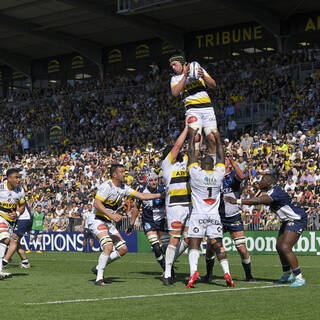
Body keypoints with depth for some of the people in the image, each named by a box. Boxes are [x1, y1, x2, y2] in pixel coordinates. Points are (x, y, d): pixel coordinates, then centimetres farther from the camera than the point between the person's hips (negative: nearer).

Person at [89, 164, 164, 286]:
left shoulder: (123, 188, 8)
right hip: (97, 220, -9)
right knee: (108, 246, -26)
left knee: (123, 249, 4)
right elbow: (96, 203, -25)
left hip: (108, 223, 9)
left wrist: (161, 195, 2)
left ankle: (98, 267, 15)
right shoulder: (107, 186, -17)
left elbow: (142, 196, 10)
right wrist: (111, 215, -32)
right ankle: (99, 278, -21)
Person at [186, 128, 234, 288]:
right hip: (214, 216, 2)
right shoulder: (218, 174, 3)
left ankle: (193, 271, -24)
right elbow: (221, 158, 17)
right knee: (218, 245, 3)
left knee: (194, 245, -4)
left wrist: (192, 137, 18)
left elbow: (192, 155, 8)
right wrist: (218, 139, 27)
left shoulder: (196, 173, -4)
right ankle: (226, 272, -12)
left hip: (198, 215, -2)